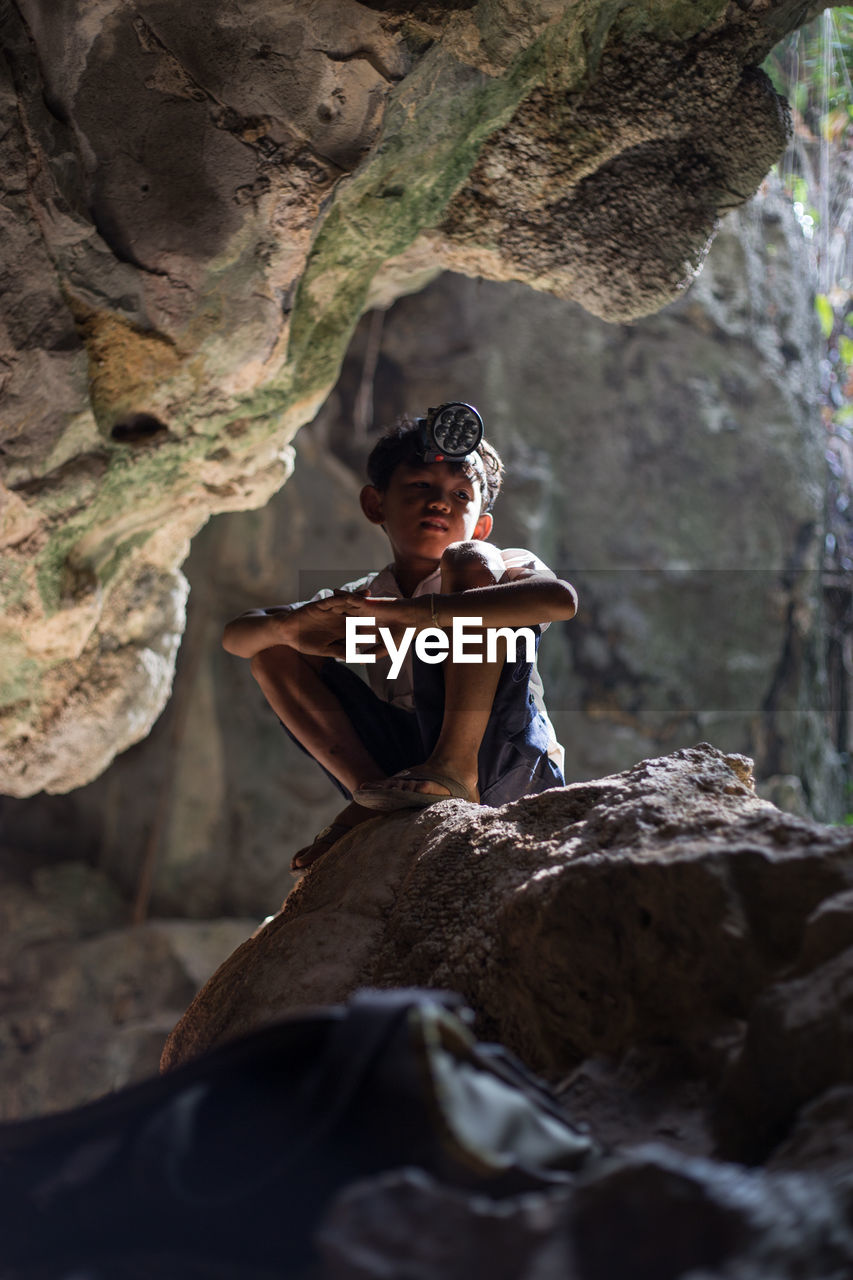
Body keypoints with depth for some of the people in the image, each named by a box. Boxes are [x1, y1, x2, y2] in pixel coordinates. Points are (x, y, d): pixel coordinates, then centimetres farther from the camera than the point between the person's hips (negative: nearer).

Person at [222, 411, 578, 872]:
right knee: (273, 652, 2)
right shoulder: (363, 600, 13)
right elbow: (235, 636, 3)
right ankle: (370, 792, -16)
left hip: (505, 764, -4)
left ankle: (455, 767, -27)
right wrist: (291, 625, -24)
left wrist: (410, 613, -34)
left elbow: (560, 599, -26)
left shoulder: (504, 565, 1)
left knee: (467, 561, -15)